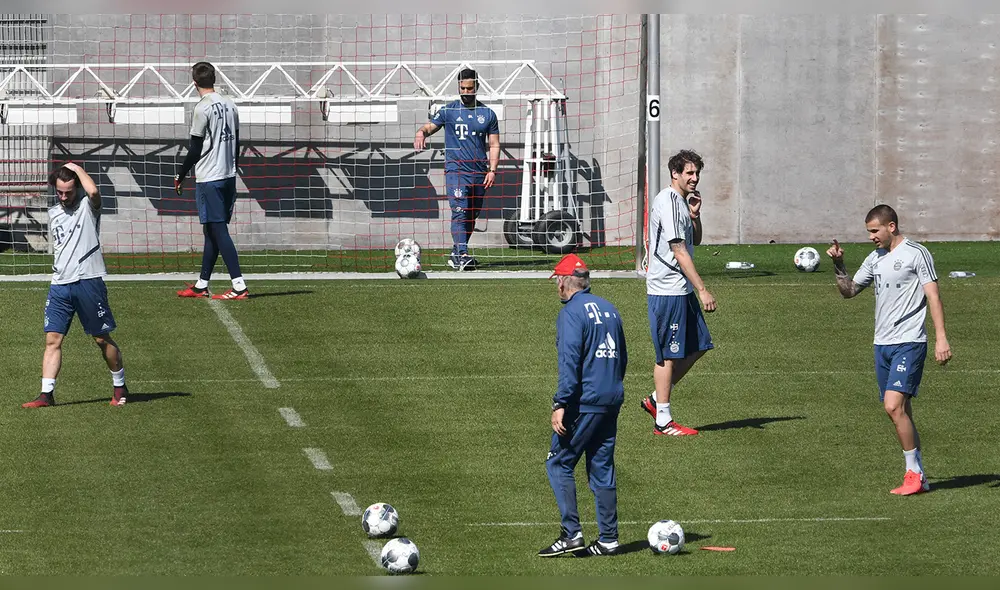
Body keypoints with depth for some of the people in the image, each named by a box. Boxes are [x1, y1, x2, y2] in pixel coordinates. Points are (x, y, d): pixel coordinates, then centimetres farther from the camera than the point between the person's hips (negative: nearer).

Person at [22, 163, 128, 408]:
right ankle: (46, 394, -4)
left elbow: (93, 191, -25)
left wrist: (76, 167, -11)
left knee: (102, 338, 3)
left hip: (88, 281, -5)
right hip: (60, 285, 5)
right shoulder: (54, 214, 16)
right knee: (52, 339, -3)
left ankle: (119, 386, 19)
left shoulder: (88, 207, -1)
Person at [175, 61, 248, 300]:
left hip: (209, 179, -8)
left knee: (218, 231, -8)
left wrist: (180, 175, -1)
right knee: (212, 231, 14)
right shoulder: (229, 105, 8)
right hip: (229, 176, 8)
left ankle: (239, 286, -15)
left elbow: (195, 149, -12)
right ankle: (201, 285, 21)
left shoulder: (203, 108, -14)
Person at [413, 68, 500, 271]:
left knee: (471, 216, 9)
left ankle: (456, 255, 23)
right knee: (460, 213, -17)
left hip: (479, 174, 3)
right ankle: (462, 255, -25)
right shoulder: (448, 110, 6)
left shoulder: (487, 114, 11)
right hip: (455, 170, -3)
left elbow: (494, 145, 12)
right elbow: (430, 126, 0)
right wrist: (421, 133, -25)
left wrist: (492, 170, 0)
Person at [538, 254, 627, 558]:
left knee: (559, 464, 0)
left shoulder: (571, 313, -10)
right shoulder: (608, 309, 14)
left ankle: (572, 534, -8)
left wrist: (560, 404, -20)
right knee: (602, 469, 11)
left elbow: (570, 361, -19)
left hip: (584, 403, -8)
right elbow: (622, 357, 22)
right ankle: (608, 539, 10)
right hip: (612, 401, 8)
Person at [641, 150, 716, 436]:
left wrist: (695, 214, 4)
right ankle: (663, 420, 4)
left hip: (682, 290, 10)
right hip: (667, 291, -10)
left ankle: (656, 399, 20)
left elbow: (695, 241, 24)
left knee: (698, 346, 13)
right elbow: (680, 252, -20)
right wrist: (703, 290, -19)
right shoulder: (668, 203, -17)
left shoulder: (681, 201, 14)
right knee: (668, 355, -3)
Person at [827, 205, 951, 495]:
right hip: (882, 343, 7)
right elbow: (849, 290, 23)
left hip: (909, 343, -7)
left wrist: (941, 338, -16)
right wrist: (838, 265, 6)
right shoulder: (875, 258, 16)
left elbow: (933, 296, -9)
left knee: (894, 405, -18)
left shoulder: (916, 253, -5)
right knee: (900, 411, 7)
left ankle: (915, 473, -9)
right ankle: (918, 478, 12)